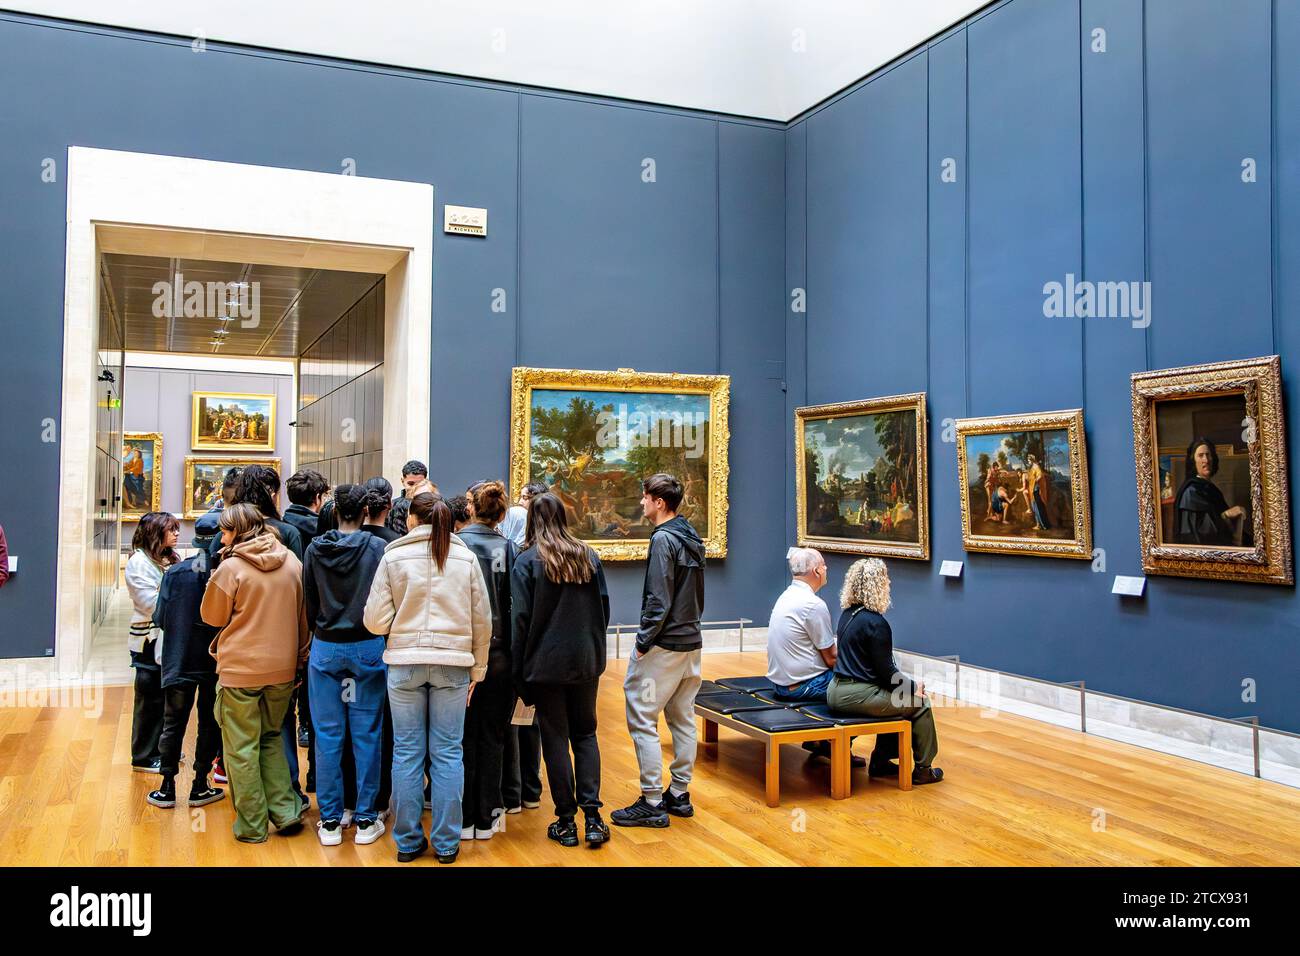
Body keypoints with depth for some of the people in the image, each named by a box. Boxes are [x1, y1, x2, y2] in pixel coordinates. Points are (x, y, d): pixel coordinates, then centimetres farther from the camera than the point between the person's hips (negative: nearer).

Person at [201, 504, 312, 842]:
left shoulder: (231, 567, -12)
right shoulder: (292, 562, 3)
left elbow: (212, 616, 0)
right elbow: (304, 615, 9)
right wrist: (300, 656, 19)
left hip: (240, 670, -5)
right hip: (282, 669, 5)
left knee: (242, 748, 7)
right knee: (271, 738, 20)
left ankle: (252, 825, 14)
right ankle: (286, 811, 15)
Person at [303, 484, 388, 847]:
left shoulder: (315, 549, -1)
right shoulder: (378, 548, -9)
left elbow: (308, 602, 7)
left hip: (325, 648, 2)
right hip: (367, 647, -2)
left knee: (327, 736, 7)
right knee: (366, 735, 5)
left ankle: (330, 821, 15)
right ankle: (366, 820, 12)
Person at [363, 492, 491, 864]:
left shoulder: (394, 556, -3)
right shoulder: (466, 558, 2)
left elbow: (376, 621, -5)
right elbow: (482, 621, 4)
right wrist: (477, 669, 13)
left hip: (405, 662, -1)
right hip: (453, 664, 1)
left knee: (407, 753, 9)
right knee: (448, 753, 7)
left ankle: (408, 842, 17)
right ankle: (446, 843, 13)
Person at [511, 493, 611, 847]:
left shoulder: (527, 561, -8)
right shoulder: (588, 557, 4)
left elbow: (520, 619, -9)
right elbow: (603, 607, 7)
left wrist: (520, 671, -3)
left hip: (547, 663, -3)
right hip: (586, 661, 3)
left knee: (555, 739, 6)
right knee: (585, 734, 13)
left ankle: (566, 822, 12)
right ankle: (592, 817, 6)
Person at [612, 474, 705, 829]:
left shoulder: (663, 539, -15)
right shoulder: (693, 539, 12)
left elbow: (658, 600, -19)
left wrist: (643, 642, -13)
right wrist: (687, 626, 15)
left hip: (663, 646, -9)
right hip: (691, 642, 9)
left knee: (642, 720, -3)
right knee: (683, 719, 13)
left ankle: (652, 803, 0)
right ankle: (679, 795, 21)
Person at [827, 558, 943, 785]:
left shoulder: (847, 614, 8)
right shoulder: (875, 622, -18)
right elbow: (886, 671, -15)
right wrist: (913, 687, 2)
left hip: (836, 691, 8)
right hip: (857, 696, -8)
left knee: (894, 697, 29)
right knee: (920, 702, 10)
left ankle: (880, 761, 32)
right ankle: (922, 769, 21)